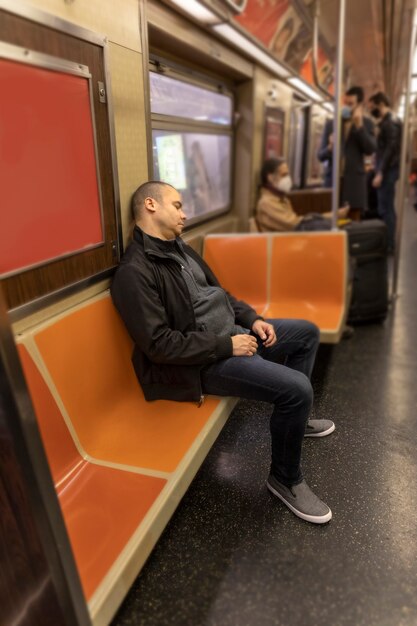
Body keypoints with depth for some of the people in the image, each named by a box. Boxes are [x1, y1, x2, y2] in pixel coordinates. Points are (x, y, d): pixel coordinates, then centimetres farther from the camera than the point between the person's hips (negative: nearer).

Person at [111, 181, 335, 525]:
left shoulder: (179, 248, 10)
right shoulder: (134, 272, -19)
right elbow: (159, 345, -24)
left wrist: (252, 319, 3)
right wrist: (226, 345, -20)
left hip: (232, 332, 10)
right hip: (204, 361, -10)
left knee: (308, 332, 17)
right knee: (297, 389, -23)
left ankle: (295, 419, 32)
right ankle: (286, 479, 5)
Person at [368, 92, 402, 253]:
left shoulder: (391, 122, -11)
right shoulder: (386, 122, 18)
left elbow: (391, 148, -19)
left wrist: (380, 173, -22)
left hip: (387, 171, -10)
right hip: (385, 170, 10)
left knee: (386, 209, -7)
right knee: (385, 208, 12)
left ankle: (388, 245, -3)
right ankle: (386, 242, 19)